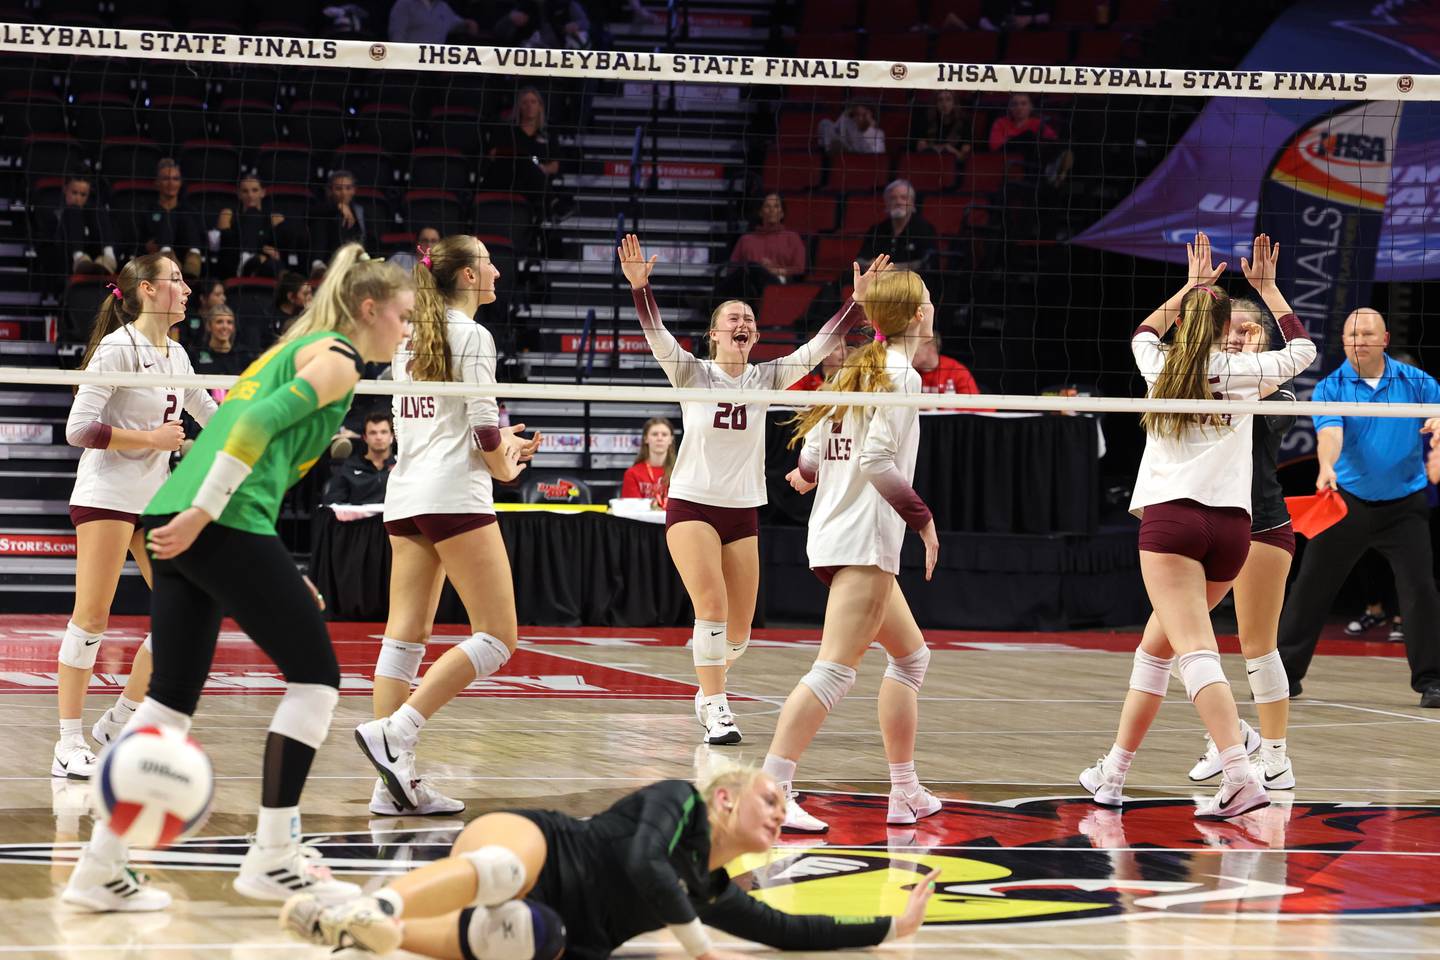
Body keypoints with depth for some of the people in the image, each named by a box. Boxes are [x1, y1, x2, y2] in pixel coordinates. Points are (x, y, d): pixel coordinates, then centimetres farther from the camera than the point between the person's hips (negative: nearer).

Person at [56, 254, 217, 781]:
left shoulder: (175, 354, 11)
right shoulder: (118, 349, -13)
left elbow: (208, 412, 27)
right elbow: (79, 428, -17)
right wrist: (150, 438, -15)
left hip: (156, 498, 8)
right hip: (106, 495, -8)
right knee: (92, 617, -8)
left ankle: (119, 723, 14)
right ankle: (68, 747, -4)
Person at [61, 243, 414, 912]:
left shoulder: (293, 350, 27)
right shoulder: (336, 359, -1)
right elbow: (256, 426, -15)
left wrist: (272, 574, 24)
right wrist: (201, 515, -20)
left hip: (176, 522, 9)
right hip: (226, 525, -9)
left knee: (171, 697, 9)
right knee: (315, 674, 1)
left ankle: (101, 868, 5)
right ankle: (272, 859, 1)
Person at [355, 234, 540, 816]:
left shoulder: (411, 338, 17)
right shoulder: (472, 336, -6)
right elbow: (485, 428, -12)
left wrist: (499, 443, 20)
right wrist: (504, 467, 8)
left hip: (405, 495, 8)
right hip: (455, 494, -8)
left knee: (405, 637, 3)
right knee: (497, 637, -5)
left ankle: (394, 783, -3)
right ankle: (395, 732, -19)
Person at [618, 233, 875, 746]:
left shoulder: (766, 378, 4)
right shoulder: (692, 374, -3)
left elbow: (820, 345, -4)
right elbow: (657, 334, -18)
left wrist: (859, 300, -15)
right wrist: (639, 286, -35)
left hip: (744, 512, 3)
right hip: (691, 505, -3)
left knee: (738, 631, 5)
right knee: (711, 606, -20)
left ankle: (707, 690, 33)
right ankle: (715, 711, -14)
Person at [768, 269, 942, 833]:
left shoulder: (858, 370, 14)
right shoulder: (901, 376, -10)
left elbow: (811, 452, 15)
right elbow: (877, 459, -20)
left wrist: (808, 475, 38)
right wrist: (923, 518, -15)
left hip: (832, 534, 10)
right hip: (863, 539, -10)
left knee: (911, 656, 19)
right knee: (835, 670, -16)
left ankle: (905, 792, 21)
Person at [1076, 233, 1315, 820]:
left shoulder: (1161, 367, 12)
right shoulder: (1238, 371, 8)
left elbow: (1144, 334, 37)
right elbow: (1301, 349, 26)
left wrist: (1192, 286, 43)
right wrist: (1266, 287, 31)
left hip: (1170, 518, -3)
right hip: (1232, 524, 3)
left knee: (1195, 651, -15)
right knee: (1155, 646, 17)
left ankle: (1240, 776, -33)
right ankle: (1113, 774, 21)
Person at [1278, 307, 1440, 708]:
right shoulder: (1330, 388, -5)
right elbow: (1329, 433, -21)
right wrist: (1326, 467, -42)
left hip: (1404, 505, 0)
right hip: (1348, 502, 0)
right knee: (1311, 587, 3)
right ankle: (1285, 673, 13)